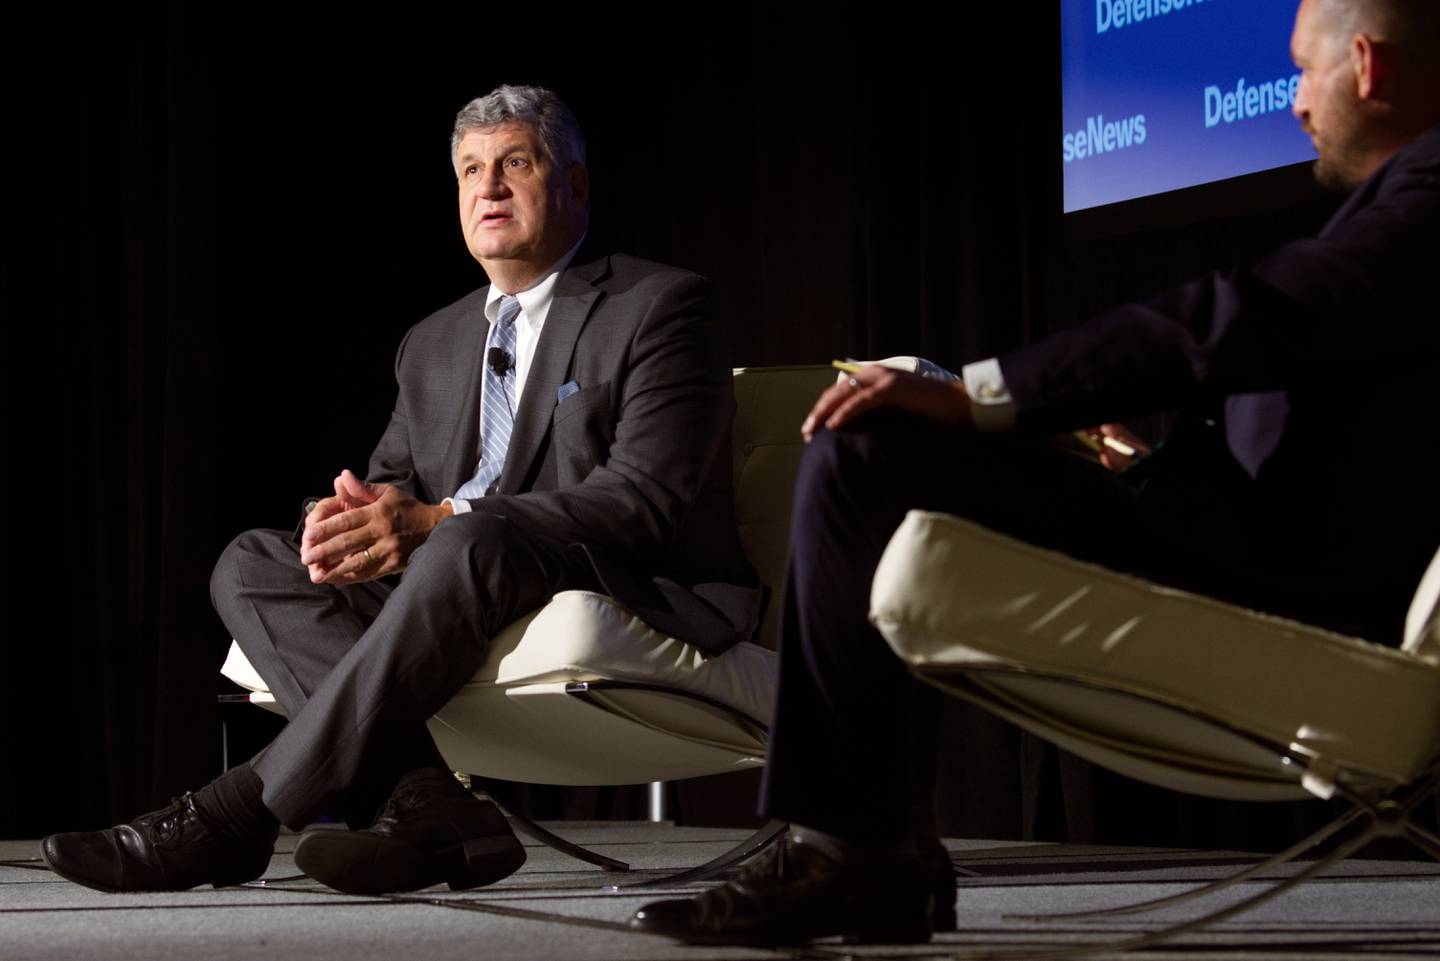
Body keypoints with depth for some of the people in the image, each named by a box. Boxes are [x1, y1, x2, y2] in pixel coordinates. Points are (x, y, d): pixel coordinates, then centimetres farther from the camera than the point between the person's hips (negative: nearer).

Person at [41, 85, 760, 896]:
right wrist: (349, 520, -12)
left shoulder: (661, 307, -2)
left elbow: (645, 501, -15)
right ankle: (430, 806, -31)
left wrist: (440, 522, -25)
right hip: (465, 589, 7)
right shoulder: (434, 344, 20)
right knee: (253, 566, -11)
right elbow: (394, 483, 17)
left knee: (473, 544, -37)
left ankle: (240, 814, -33)